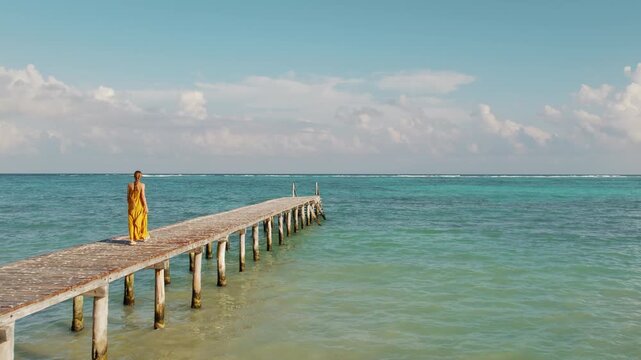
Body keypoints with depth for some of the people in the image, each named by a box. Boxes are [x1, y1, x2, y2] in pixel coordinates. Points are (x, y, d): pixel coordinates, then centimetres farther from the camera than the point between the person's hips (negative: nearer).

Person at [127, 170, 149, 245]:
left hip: (132, 206, 2)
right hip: (140, 205, -2)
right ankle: (143, 236, 29)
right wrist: (146, 207, -6)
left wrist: (129, 206, 16)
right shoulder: (142, 185, -10)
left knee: (132, 222, 4)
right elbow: (143, 196, -12)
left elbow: (128, 197, 4)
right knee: (140, 221, 13)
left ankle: (132, 239, -1)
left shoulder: (129, 185, 0)